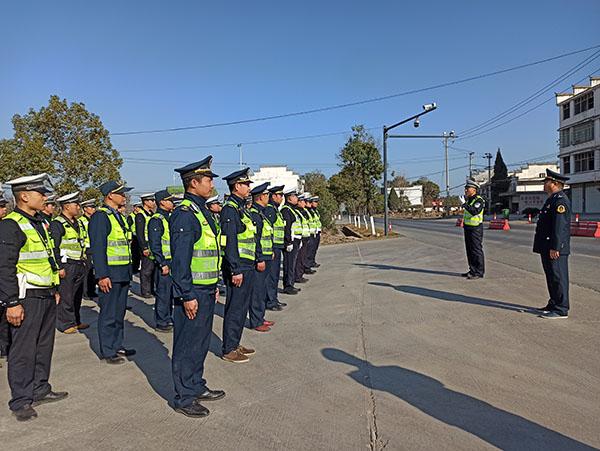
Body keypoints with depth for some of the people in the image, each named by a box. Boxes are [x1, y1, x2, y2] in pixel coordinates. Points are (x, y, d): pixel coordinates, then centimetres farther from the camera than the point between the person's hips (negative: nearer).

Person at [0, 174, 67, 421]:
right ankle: (21, 401, 13)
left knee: (44, 346, 16)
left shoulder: (40, 222, 15)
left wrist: (55, 289, 23)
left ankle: (40, 390, 29)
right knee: (23, 351, 1)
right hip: (27, 298, -9)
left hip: (47, 296, 9)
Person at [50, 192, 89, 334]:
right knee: (66, 296, -3)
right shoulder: (57, 224, -10)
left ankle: (76, 321, 24)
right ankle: (66, 324, 5)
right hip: (67, 266, -8)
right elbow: (54, 247, -15)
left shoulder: (77, 223, 16)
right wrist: (59, 267, -19)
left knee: (77, 295, 14)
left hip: (79, 265, 8)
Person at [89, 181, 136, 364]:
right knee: (108, 314, 0)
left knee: (119, 313, 16)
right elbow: (97, 248, -18)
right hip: (110, 274, -9)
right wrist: (102, 275, -22)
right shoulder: (100, 216, -12)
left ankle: (117, 346, 27)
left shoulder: (119, 216, 16)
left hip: (123, 274, 9)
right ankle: (107, 351, 10)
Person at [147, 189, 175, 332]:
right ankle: (161, 323, 7)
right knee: (163, 293, -2)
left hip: (172, 261, 9)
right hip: (163, 262, -9)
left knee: (171, 292, 15)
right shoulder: (156, 220, -13)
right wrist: (163, 264, -21)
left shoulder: (169, 218, 15)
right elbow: (154, 245, -19)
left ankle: (168, 318, 27)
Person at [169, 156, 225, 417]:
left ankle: (197, 387, 33)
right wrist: (187, 296, -21)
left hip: (206, 290, 10)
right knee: (187, 345, 2)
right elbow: (180, 259, -21)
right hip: (192, 292, -10)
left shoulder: (202, 210, 14)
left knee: (201, 342, 19)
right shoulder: (184, 214, -17)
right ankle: (184, 398, 15)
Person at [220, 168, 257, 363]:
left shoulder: (241, 207, 16)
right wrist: (235, 270, -23)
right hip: (238, 267, -10)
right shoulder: (230, 209, -16)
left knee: (242, 306, 17)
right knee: (235, 308, -1)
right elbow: (230, 241, -21)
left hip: (246, 267, 10)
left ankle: (235, 344, 28)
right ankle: (229, 350, 10)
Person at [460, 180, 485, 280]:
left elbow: (474, 211, -29)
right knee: (469, 250, 12)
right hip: (468, 228, 9)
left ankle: (479, 272, 0)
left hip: (476, 228, -9)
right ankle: (472, 270, 20)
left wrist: (464, 204, -29)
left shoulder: (479, 200, -14)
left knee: (477, 250, -5)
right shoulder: (468, 200, 13)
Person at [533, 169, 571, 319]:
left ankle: (561, 309, 2)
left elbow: (560, 226, -22)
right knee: (551, 277, 16)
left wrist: (555, 248, -24)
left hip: (556, 248, -10)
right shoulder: (552, 199, 17)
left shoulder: (560, 200, -15)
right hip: (547, 247, 10)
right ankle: (554, 304, 27)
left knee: (558, 277, -4)